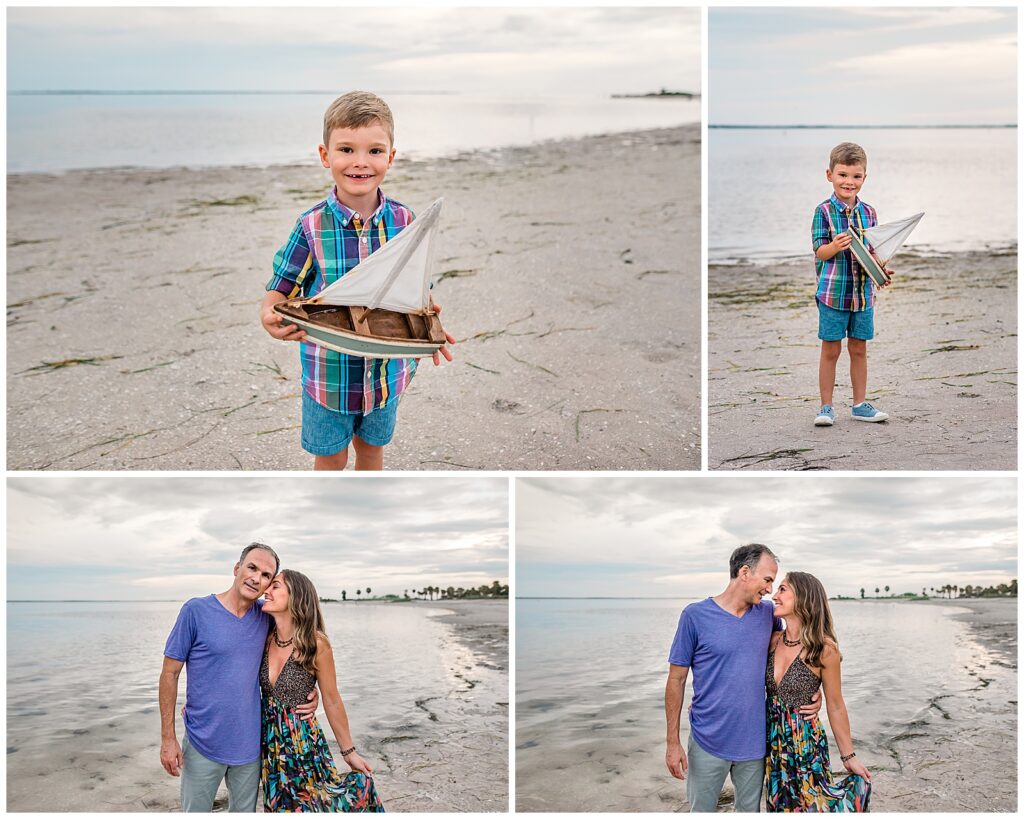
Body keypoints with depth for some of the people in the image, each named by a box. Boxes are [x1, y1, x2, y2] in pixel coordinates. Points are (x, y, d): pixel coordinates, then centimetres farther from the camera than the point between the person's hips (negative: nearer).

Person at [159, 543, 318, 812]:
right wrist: (168, 738, -11)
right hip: (202, 745, -4)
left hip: (249, 746, 4)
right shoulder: (196, 611, -11)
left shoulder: (265, 617, 1)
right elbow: (170, 673, -8)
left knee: (245, 812, 17)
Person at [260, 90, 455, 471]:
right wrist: (270, 315, -30)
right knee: (330, 456, 14)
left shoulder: (403, 221, -8)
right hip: (329, 371, -2)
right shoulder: (312, 226, -15)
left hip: (386, 368, 3)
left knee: (372, 449, 23)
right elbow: (281, 289, -8)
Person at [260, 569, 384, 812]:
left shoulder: (315, 643, -15)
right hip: (270, 741, 4)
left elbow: (332, 701, -6)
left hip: (303, 741, -4)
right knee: (281, 807, 13)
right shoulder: (266, 638, -4)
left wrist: (349, 752, 1)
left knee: (317, 804, 0)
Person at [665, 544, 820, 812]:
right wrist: (673, 742, -8)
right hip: (708, 744, -3)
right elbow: (676, 680, -6)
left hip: (754, 743, 3)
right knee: (701, 812, 9)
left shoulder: (768, 613, 2)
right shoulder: (696, 615, -10)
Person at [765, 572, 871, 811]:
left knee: (812, 805, 1)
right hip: (773, 738, 5)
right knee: (780, 805, 14)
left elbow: (835, 707, -5)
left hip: (805, 741, -5)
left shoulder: (824, 648, -15)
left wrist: (849, 757, 2)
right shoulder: (773, 640, -1)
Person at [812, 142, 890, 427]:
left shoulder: (868, 212, 7)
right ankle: (826, 407, 11)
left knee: (859, 349, 12)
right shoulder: (824, 211, -7)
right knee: (830, 350, 2)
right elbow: (819, 251, -10)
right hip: (833, 292, -4)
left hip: (863, 291, 4)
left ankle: (860, 404, 22)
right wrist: (834, 247, -30)